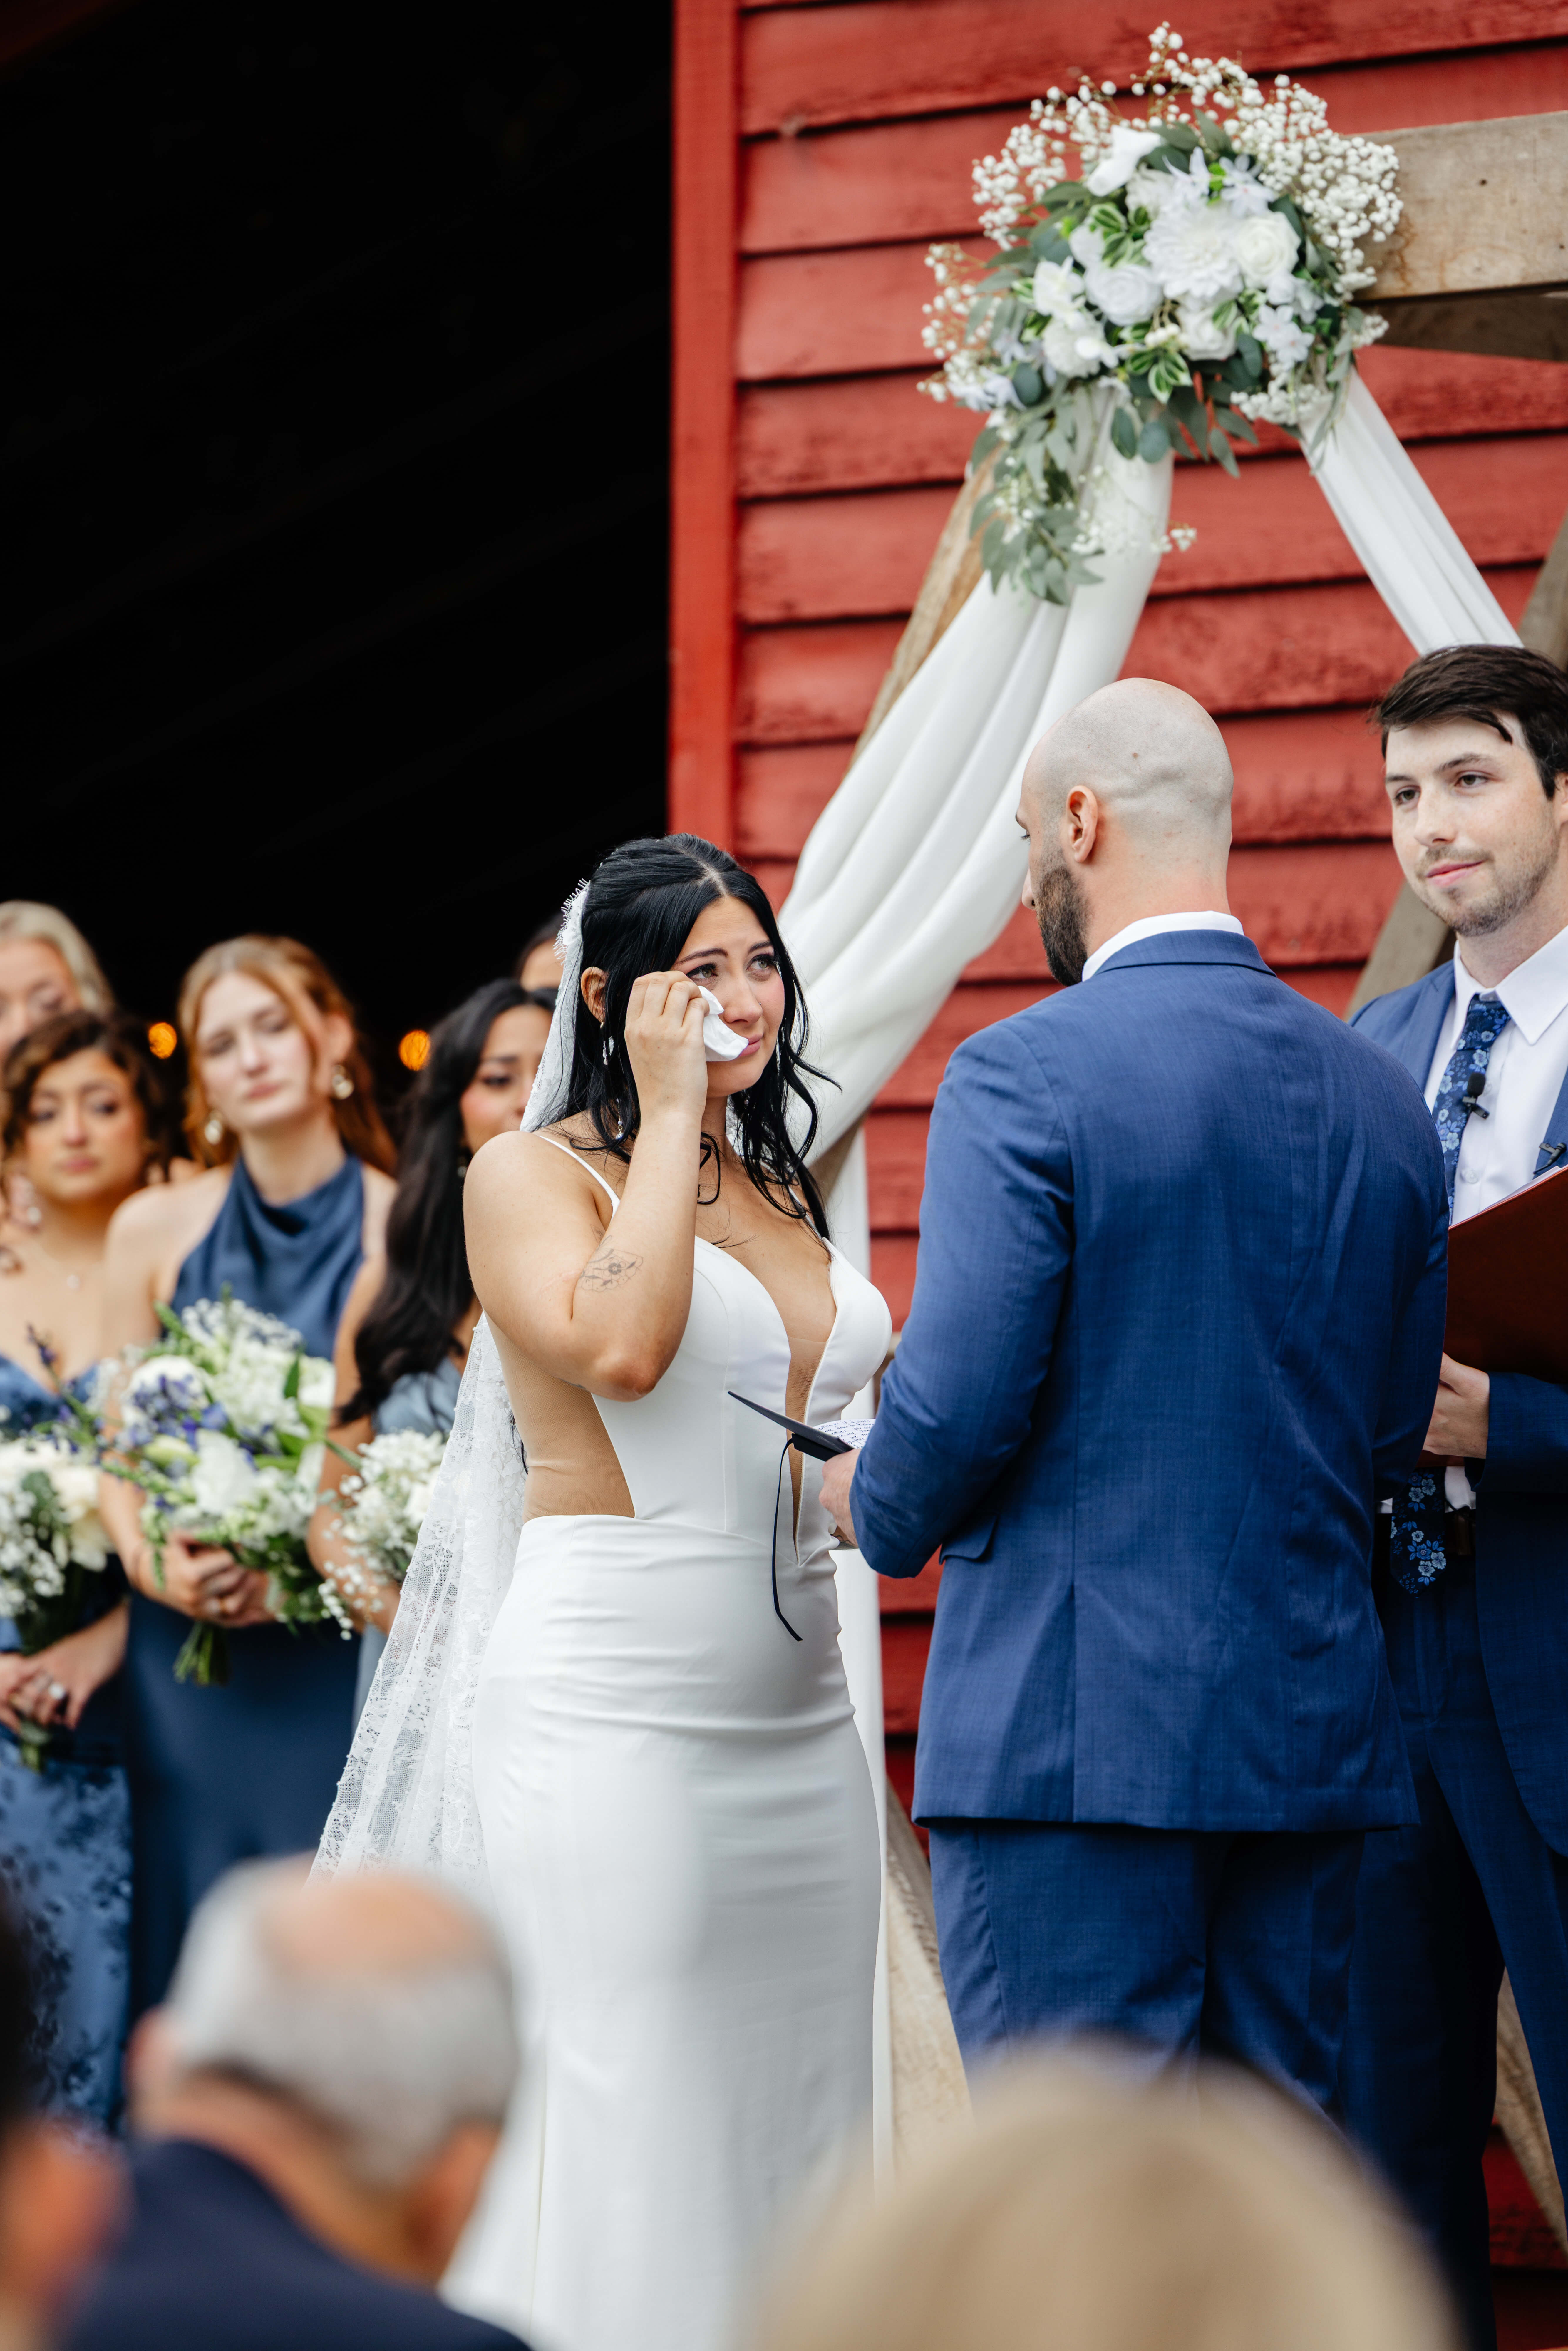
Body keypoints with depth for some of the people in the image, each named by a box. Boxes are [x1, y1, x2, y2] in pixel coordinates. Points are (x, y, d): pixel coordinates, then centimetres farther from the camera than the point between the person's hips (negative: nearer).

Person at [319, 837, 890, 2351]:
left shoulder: (777, 1186, 18)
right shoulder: (535, 1175, -2)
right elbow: (619, 1345, -22)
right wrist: (667, 1114, -12)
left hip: (797, 1704, 7)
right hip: (609, 1703, -7)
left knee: (785, 2121, 5)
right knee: (618, 2125, -8)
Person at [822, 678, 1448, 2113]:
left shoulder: (1026, 1076, -10)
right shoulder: (1384, 1098, 9)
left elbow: (961, 1404, -15)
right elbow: (1396, 1431, 13)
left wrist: (877, 1506, 7)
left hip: (1077, 1735, -6)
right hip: (1316, 1728, 6)